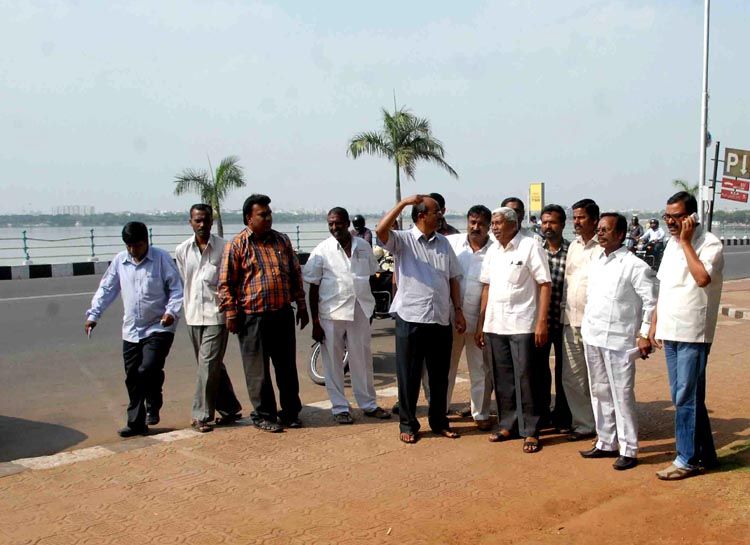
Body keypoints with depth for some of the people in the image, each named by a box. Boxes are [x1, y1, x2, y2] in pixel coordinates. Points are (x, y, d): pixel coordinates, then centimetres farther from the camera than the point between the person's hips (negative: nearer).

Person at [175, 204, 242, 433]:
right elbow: (181, 283, 14)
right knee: (213, 365, 12)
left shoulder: (223, 248, -5)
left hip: (216, 314, -4)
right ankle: (230, 409, 24)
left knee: (208, 364, -7)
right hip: (193, 316, 4)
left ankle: (202, 415, 2)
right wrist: (188, 308, 13)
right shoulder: (182, 250, 6)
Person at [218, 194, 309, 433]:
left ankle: (291, 412, 24)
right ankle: (264, 415, 17)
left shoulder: (282, 241, 10)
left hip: (283, 314, 4)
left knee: (287, 367, 11)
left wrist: (302, 306, 14)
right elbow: (225, 283, -4)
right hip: (252, 317, -4)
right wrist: (231, 314, -9)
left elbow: (296, 275, 16)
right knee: (258, 370, 4)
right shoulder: (237, 245, -4)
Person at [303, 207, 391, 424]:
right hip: (331, 312, -2)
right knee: (333, 362, 4)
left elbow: (372, 275, 15)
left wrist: (370, 303, 12)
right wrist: (315, 322, -6)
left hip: (360, 310, 3)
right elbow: (313, 288, -3)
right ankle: (340, 408, 17)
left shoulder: (363, 246, 4)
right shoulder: (322, 251, -5)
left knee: (362, 359, 12)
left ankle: (368, 404, 25)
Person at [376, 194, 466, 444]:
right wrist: (403, 202, -24)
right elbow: (381, 230, -24)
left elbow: (453, 278, 15)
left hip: (441, 320, 5)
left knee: (440, 375, 13)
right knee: (409, 375, 4)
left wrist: (458, 310, 9)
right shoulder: (403, 240, -3)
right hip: (410, 319, -5)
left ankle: (439, 422, 28)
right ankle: (408, 425, 17)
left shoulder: (443, 243, 12)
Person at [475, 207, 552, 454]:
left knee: (525, 378, -1)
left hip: (522, 324, -6)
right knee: (502, 378, 11)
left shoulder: (530, 246, -6)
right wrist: (480, 324, 13)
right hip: (495, 325, 6)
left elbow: (544, 284, -8)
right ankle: (508, 425, 24)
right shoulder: (492, 251, 12)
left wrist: (542, 322, -14)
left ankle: (530, 431, 8)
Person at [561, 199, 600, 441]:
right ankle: (583, 423, 21)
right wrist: (563, 311, 15)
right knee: (571, 377, 10)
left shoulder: (603, 248, -9)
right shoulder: (573, 246, 15)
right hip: (571, 321, 7)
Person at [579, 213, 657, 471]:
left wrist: (645, 335, -13)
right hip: (592, 337, 7)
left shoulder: (634, 265, -10)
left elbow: (652, 301, -10)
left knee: (622, 396, -1)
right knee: (600, 393, 15)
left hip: (618, 340, -7)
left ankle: (628, 450, 9)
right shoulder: (596, 263, 12)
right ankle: (606, 443, 26)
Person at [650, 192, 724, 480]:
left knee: (687, 398, -3)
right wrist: (655, 323, 16)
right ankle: (705, 454, 26)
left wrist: (685, 242, -20)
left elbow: (703, 278, -28)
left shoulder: (710, 243, -11)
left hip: (693, 333, -8)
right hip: (670, 332, 8)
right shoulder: (672, 243, 13)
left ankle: (687, 459, 9)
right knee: (684, 398, 14)